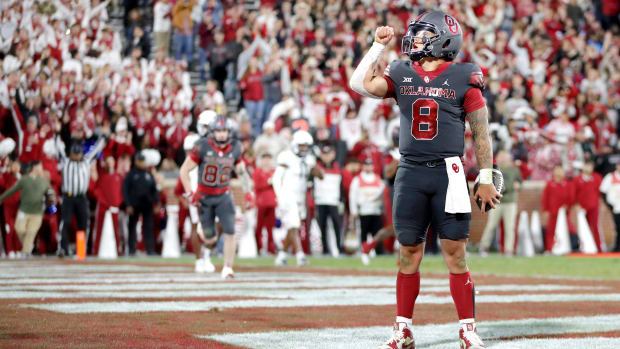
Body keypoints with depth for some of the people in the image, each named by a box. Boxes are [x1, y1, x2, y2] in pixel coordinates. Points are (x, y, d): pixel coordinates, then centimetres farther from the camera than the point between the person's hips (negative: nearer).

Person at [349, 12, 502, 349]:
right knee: (409, 254, 6)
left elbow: (481, 131, 1)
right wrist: (378, 45, 2)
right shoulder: (401, 74, 10)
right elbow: (360, 84, -2)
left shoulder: (463, 78, 0)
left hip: (448, 174, -3)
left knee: (455, 254, -4)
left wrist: (486, 179, -2)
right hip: (410, 173, 3)